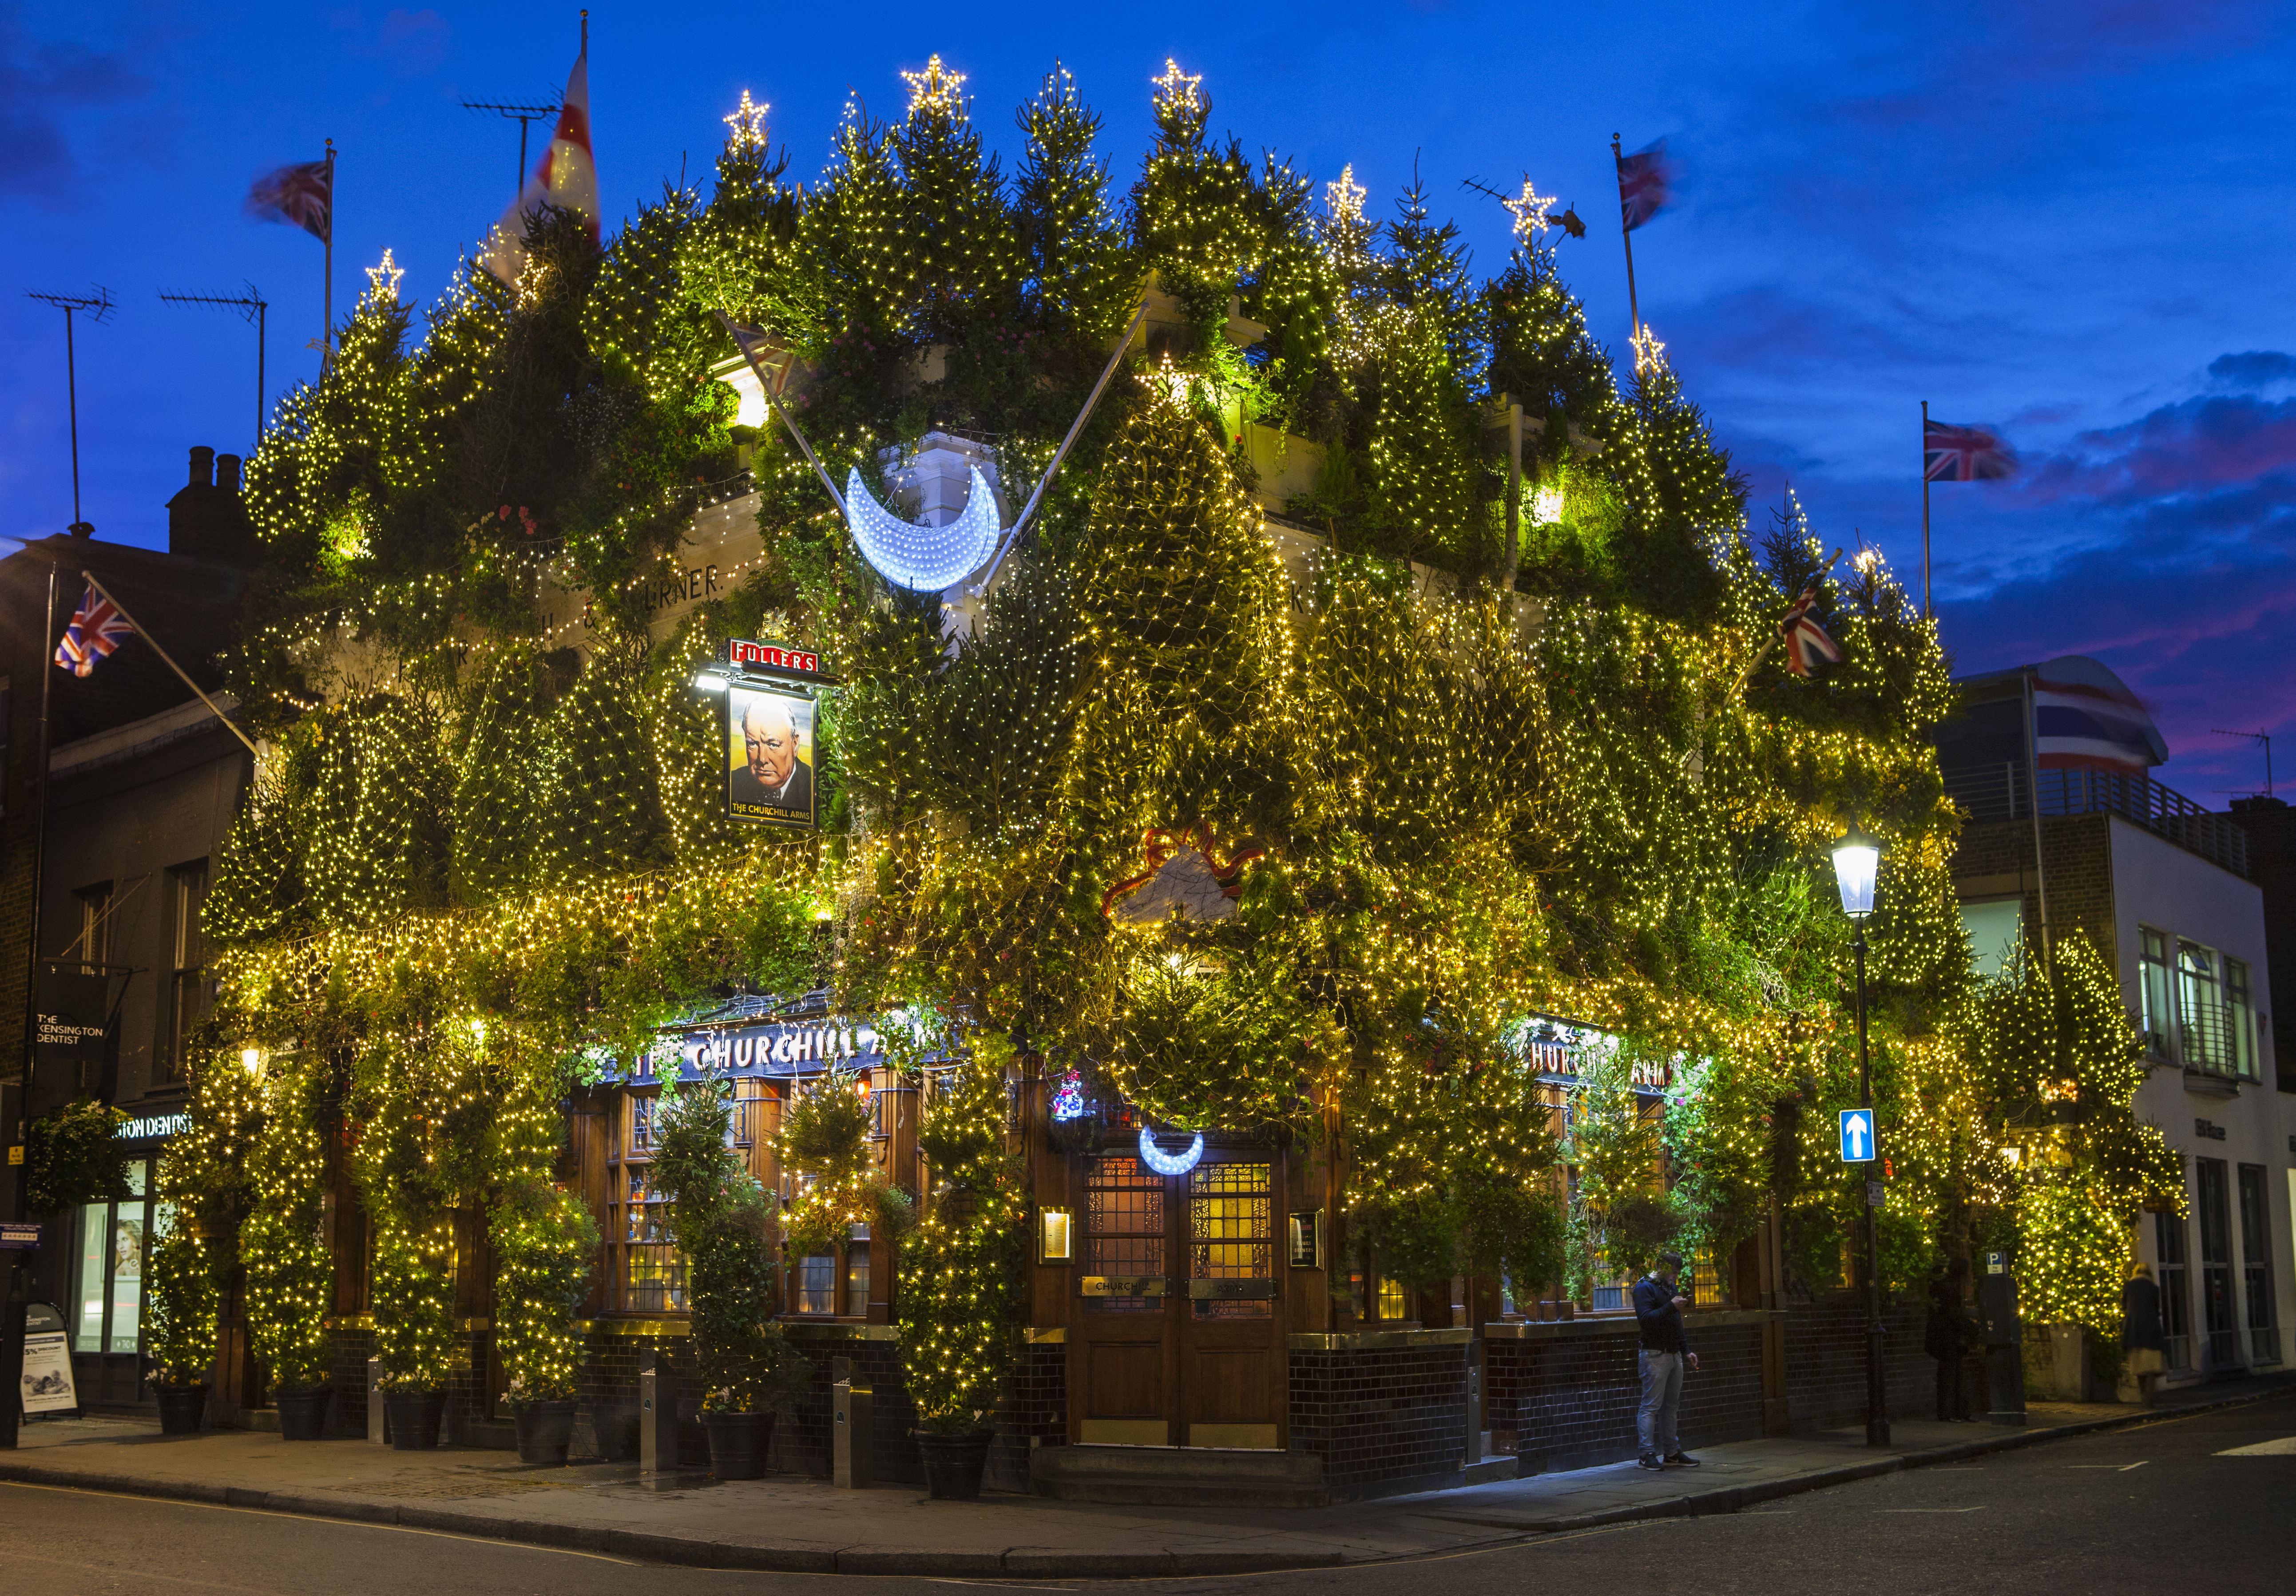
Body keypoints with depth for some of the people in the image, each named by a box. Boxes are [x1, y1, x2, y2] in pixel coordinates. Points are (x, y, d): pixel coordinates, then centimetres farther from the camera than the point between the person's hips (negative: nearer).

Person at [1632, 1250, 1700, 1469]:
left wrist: (1686, 1351, 22)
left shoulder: (1670, 1287, 20)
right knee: (1651, 1406, -8)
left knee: (1671, 1406, 9)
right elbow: (1645, 1319, -21)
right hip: (1655, 1355, -8)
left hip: (1674, 1355, 8)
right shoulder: (1644, 1288, -8)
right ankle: (1647, 1455, -7)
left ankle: (1672, 1453, 13)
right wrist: (1671, 1306, -24)